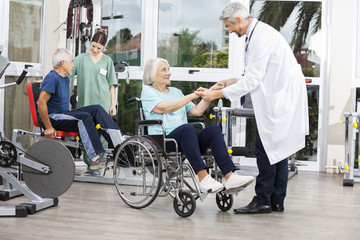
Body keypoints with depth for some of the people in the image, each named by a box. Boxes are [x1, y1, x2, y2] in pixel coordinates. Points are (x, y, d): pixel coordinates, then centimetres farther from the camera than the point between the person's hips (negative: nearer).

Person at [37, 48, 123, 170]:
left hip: (63, 114, 10)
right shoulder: (52, 78, -15)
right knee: (84, 117, -31)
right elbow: (41, 102, -24)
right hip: (52, 117, -9)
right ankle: (95, 159, -36)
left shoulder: (65, 79, 17)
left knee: (97, 109, -6)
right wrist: (48, 128, -26)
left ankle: (119, 143, -17)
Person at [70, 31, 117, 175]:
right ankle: (89, 165, 15)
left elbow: (112, 84, 11)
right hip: (85, 103, 1)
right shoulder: (81, 58, 9)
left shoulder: (107, 61, 10)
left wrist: (113, 104, 6)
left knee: (100, 133, -4)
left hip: (102, 103, -1)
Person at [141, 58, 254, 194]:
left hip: (185, 138, 6)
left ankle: (229, 177, -34)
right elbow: (164, 108, -13)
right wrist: (192, 96, -16)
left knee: (213, 129, -21)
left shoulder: (176, 91, 28)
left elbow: (197, 111, 19)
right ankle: (203, 179, -45)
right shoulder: (147, 92, 7)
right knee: (187, 128, -37)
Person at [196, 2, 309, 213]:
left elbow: (252, 80, -21)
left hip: (281, 99, -11)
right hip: (280, 98, 11)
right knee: (277, 149, 11)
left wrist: (217, 94, -17)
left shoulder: (261, 37, -18)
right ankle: (276, 201, 16)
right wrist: (235, 81, 15)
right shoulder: (258, 34, 15)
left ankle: (262, 201, -2)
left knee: (267, 148, -7)